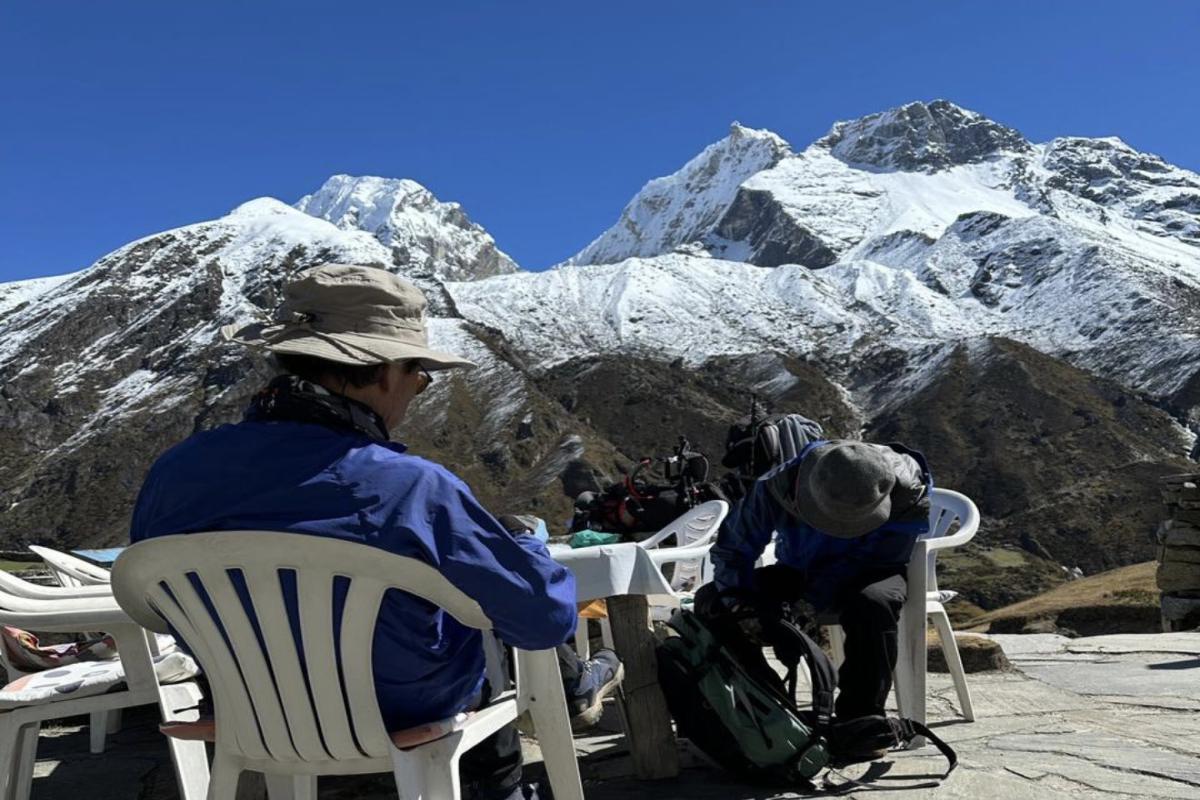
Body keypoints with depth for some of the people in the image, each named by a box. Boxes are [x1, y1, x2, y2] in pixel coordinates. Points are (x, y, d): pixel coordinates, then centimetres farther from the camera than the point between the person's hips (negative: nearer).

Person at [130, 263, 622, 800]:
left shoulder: (172, 472, -18)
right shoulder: (411, 486, -34)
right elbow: (547, 617, -21)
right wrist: (525, 545, 2)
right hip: (403, 712, -5)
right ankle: (569, 686, 49)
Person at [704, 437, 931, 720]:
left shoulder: (908, 498, -29)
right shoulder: (778, 486, -25)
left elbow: (863, 562, -28)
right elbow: (732, 548, -14)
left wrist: (807, 604, -38)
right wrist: (737, 600, -30)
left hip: (870, 571, -2)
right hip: (798, 570, 3)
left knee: (872, 605, -41)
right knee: (711, 601, -18)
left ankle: (859, 720, -24)